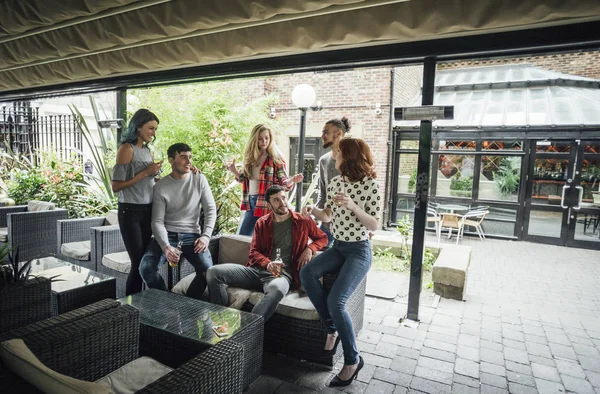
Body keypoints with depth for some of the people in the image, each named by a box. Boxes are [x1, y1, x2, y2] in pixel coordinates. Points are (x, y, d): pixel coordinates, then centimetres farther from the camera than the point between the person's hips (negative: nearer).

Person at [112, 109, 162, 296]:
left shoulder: (146, 150, 12)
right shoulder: (126, 149, -11)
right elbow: (116, 186, -15)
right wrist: (145, 173, -16)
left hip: (147, 210, 7)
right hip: (131, 212, -7)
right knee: (138, 263, -3)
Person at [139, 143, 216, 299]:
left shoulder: (199, 179, 1)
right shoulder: (160, 187, -4)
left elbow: (211, 209, 1)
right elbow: (157, 221, -9)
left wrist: (206, 236, -13)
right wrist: (166, 246, -26)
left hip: (192, 235, 0)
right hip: (167, 235, 0)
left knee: (207, 270, -24)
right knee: (146, 268, -24)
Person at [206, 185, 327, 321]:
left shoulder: (303, 222, 7)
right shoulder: (262, 223, 13)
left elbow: (323, 238, 19)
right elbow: (254, 252, 10)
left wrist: (310, 249, -3)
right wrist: (268, 263, -12)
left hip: (283, 275, -3)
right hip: (258, 270, 4)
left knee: (276, 289, -43)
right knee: (214, 272, -16)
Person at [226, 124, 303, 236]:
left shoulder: (275, 159, -8)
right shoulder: (250, 156, 8)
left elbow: (282, 182, -9)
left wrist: (292, 180, -29)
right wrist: (234, 171, 2)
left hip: (267, 205, -6)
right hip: (250, 202, 6)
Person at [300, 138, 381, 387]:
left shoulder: (370, 185, -13)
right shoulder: (335, 182, 4)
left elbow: (374, 225, -15)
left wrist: (352, 206, -29)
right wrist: (313, 210, -9)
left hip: (359, 251, -6)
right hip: (337, 247, 6)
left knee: (336, 301, -21)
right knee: (306, 273, -21)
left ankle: (353, 360, 3)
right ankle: (332, 329, -1)